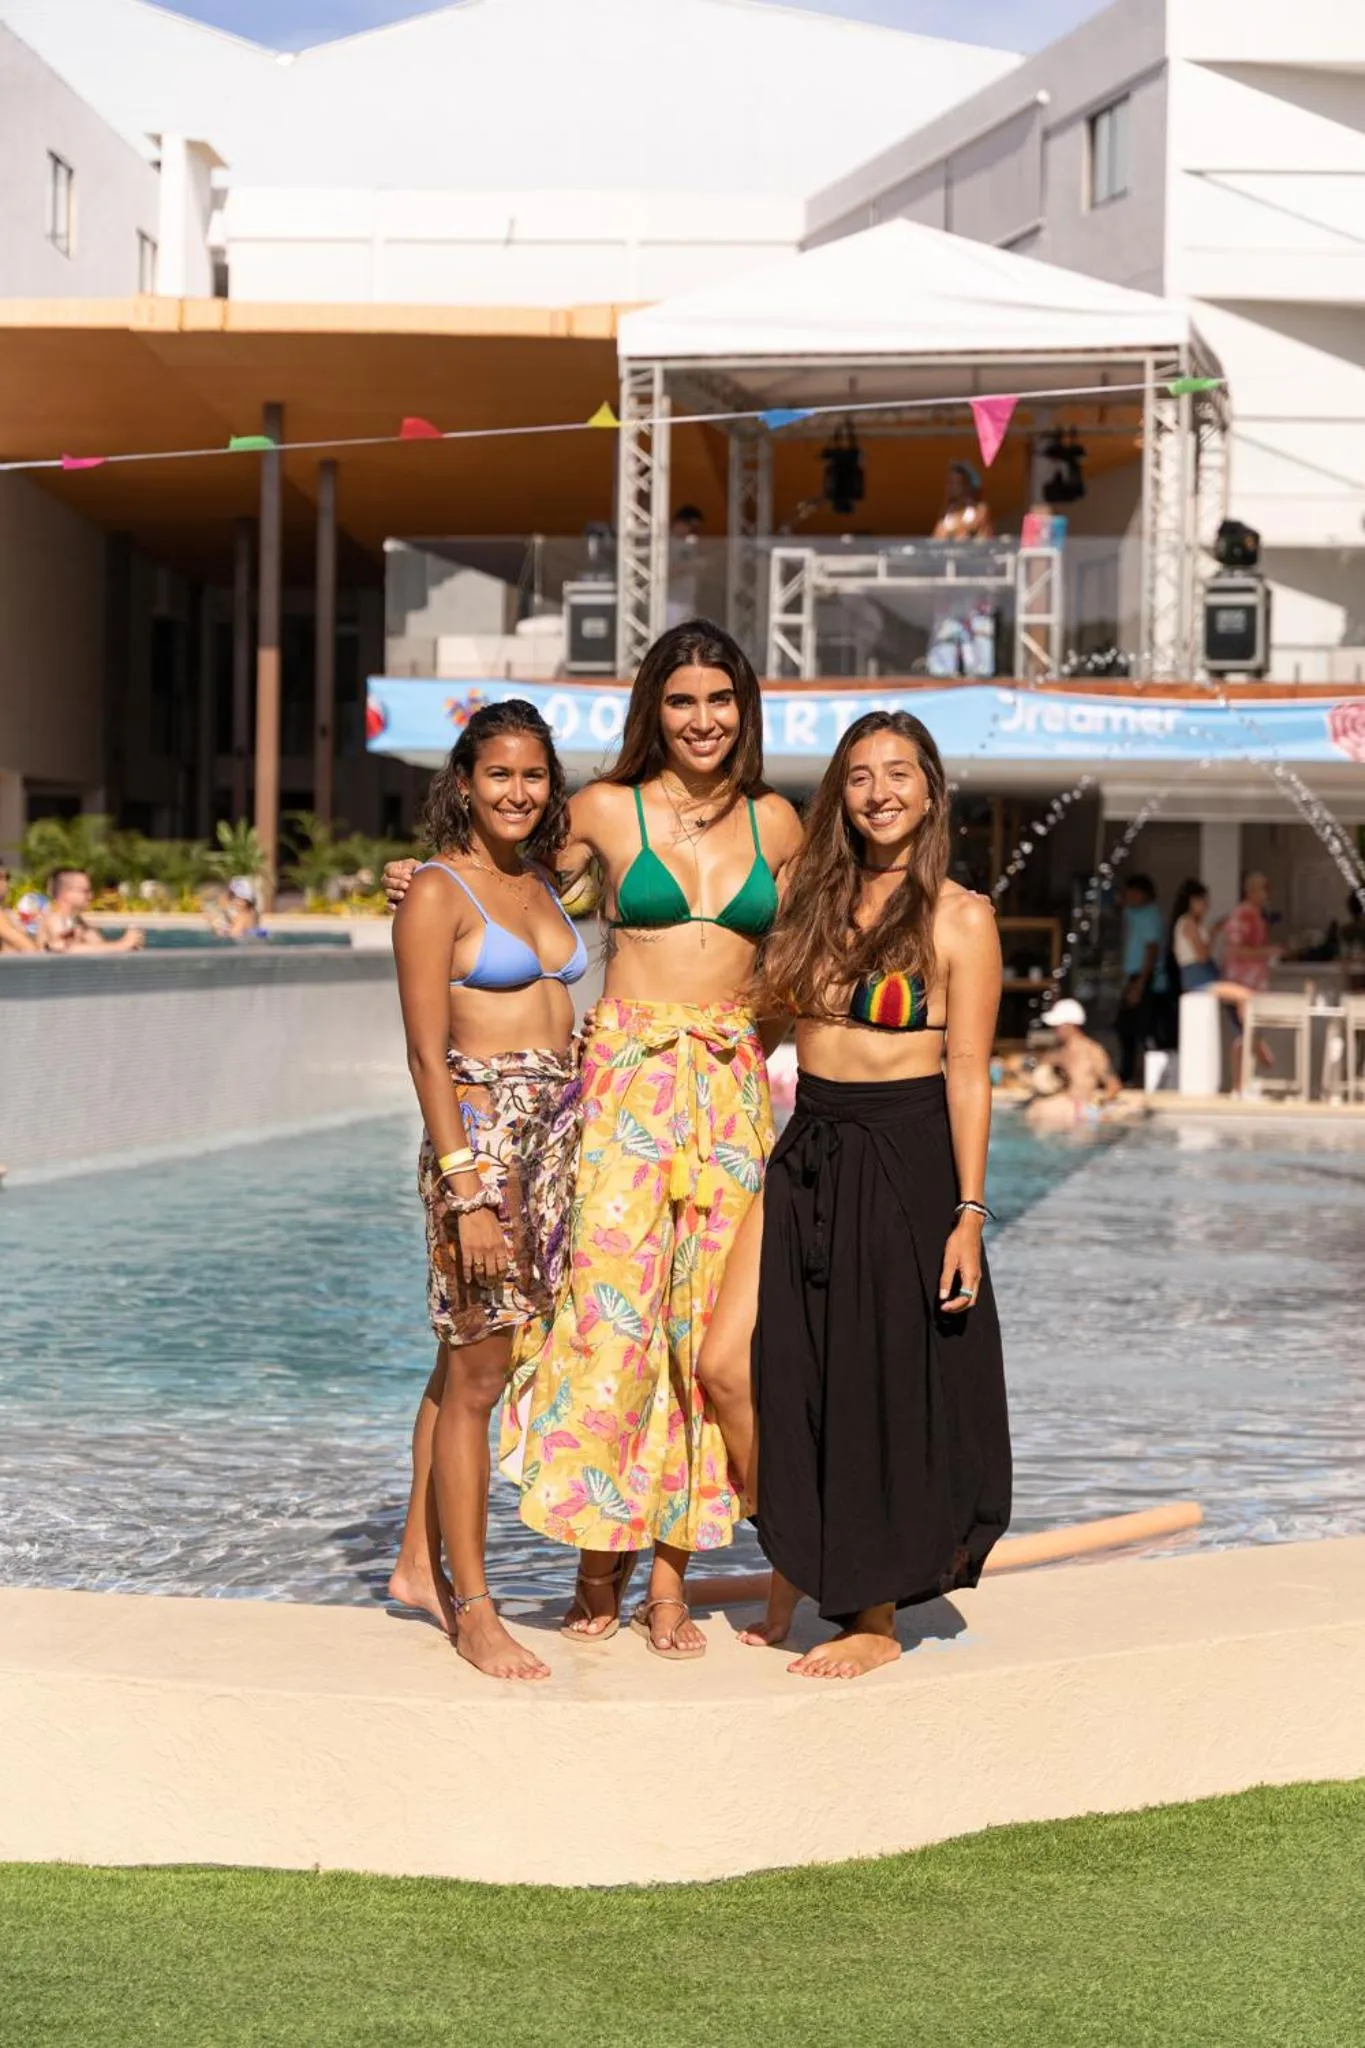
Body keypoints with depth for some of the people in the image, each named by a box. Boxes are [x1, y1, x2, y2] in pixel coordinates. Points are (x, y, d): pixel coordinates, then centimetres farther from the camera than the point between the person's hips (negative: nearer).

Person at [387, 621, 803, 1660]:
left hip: (734, 1083, 3)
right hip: (627, 1071, -2)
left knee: (705, 1324, 2)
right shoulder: (607, 812, 3)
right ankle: (598, 1560, 5)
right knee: (612, 1307, -9)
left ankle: (671, 1574, 8)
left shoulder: (775, 823, 10)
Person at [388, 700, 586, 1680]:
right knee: (477, 1375, -5)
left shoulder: (542, 885, 15)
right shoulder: (437, 892, -7)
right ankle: (471, 1607, 0)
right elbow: (427, 1050, -12)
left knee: (467, 1361, 13)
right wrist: (466, 1186, -18)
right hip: (480, 1127, -7)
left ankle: (420, 1562, 23)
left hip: (557, 1128, 7)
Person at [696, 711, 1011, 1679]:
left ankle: (875, 1618, 16)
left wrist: (969, 1215, -13)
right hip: (808, 1153, 6)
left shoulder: (960, 919, -7)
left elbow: (969, 1075, -9)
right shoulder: (820, 898, 11)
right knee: (731, 1364, -3)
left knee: (877, 1393, 2)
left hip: (904, 1161, -6)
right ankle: (791, 1569, 17)